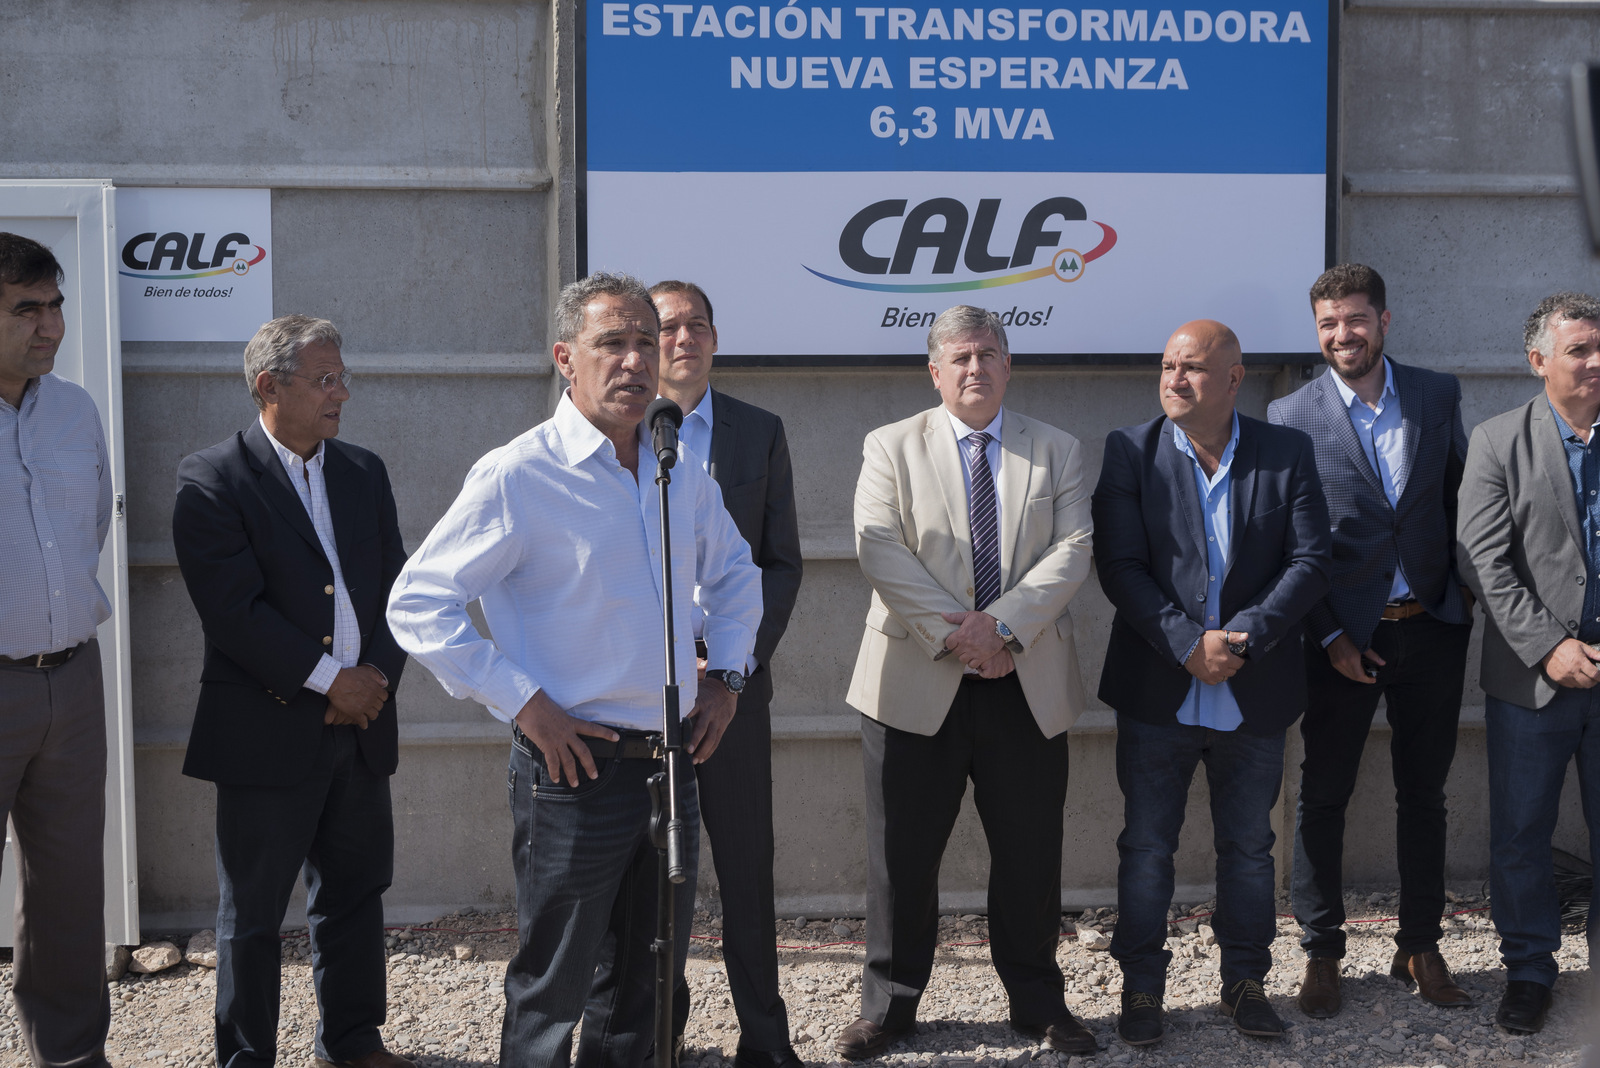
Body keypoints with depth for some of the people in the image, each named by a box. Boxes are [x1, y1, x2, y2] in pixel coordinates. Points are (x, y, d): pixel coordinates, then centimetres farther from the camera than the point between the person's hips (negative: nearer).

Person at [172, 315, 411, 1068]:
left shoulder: (364, 472, 11)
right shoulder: (211, 481, -8)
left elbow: (395, 586, 11)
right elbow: (233, 610, -16)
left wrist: (376, 675, -5)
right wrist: (330, 679, -16)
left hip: (361, 722, 6)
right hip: (267, 731, -6)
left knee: (355, 892, 15)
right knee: (253, 908, 6)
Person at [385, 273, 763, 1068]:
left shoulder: (682, 475, 8)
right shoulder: (516, 476, -11)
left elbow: (734, 574, 26)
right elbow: (417, 604, -13)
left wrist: (726, 673, 12)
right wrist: (523, 703, -16)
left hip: (672, 765, 6)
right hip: (576, 771, -6)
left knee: (645, 988, 17)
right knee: (551, 995, 4)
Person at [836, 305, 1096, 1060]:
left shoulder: (1056, 452, 10)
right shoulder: (891, 447, 5)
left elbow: (1071, 550, -2)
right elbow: (879, 548, -7)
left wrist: (1003, 625, -16)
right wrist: (950, 631, -16)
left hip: (1027, 684, 2)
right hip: (918, 682, -1)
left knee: (1029, 853, 8)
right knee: (903, 852, 5)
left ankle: (1037, 1002, 23)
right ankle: (890, 1003, 19)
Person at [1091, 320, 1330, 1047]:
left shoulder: (1288, 453, 1)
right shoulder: (1130, 452, -2)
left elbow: (1309, 562, -4)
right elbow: (1120, 566, -8)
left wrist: (1243, 637, -16)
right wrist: (1188, 644, -18)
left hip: (1255, 693, 1)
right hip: (1157, 692, -1)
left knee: (1249, 848, 13)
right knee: (1146, 848, 6)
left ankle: (1245, 981, 28)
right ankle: (1141, 988, 20)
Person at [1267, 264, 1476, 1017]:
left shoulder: (1438, 396, 3)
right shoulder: (1291, 416, -5)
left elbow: (1462, 498, 9)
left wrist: (1466, 591, -1)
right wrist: (1330, 637, -9)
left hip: (1431, 629, 3)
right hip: (1343, 637, -2)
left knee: (1423, 793, 12)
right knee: (1324, 796, 6)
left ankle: (1420, 947, 25)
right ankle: (1321, 953, 18)